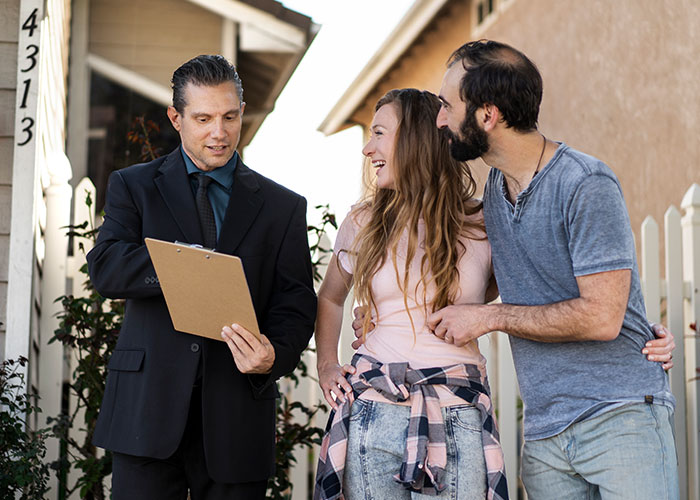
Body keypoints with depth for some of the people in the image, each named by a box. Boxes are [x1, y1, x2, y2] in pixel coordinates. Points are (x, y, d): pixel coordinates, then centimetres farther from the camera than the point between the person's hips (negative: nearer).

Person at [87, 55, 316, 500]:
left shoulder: (283, 207, 11)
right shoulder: (134, 186, 10)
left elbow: (296, 301, 4)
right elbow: (105, 267, -6)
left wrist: (275, 354, -18)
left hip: (236, 417, 1)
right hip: (149, 408, -1)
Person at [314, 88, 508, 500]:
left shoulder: (482, 224, 1)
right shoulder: (364, 223, 8)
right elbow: (330, 298, 24)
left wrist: (468, 315, -1)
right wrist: (326, 364, 11)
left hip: (457, 417, -1)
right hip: (373, 410, 2)